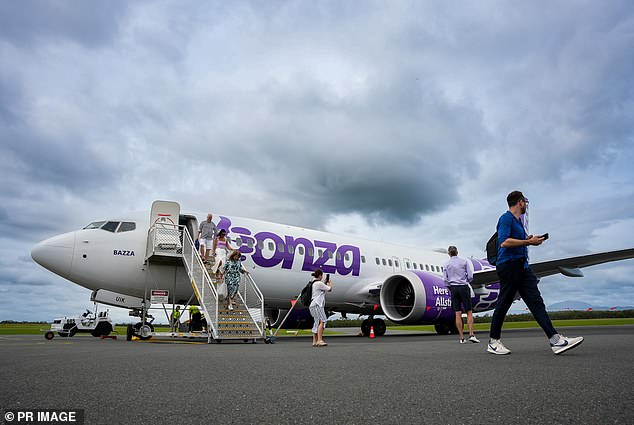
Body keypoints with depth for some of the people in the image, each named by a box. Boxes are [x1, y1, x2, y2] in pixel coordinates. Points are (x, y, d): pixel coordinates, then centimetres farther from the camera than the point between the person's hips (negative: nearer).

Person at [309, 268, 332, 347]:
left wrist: (325, 283, 29)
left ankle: (315, 341, 13)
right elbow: (330, 289, -4)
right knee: (322, 321, -16)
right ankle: (319, 340, -26)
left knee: (317, 323, 11)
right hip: (317, 305, -10)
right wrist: (330, 283, 15)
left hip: (313, 305, 10)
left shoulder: (314, 283, 20)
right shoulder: (319, 283, -10)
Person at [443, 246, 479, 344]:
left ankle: (461, 337, 1)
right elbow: (470, 276, -1)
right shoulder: (464, 262, 1)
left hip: (453, 288, 1)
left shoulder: (446, 265, 4)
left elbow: (446, 280, 2)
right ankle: (471, 334, -8)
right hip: (464, 287, -1)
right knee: (469, 312, 3)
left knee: (458, 313, 1)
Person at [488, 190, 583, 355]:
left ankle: (555, 339, -6)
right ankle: (493, 343, 8)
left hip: (522, 266, 9)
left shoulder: (518, 221, 22)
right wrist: (528, 242, -16)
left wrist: (529, 240, 15)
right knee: (503, 304, -2)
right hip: (508, 266, -9)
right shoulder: (506, 218, -8)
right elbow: (504, 242, -21)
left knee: (536, 302, -1)